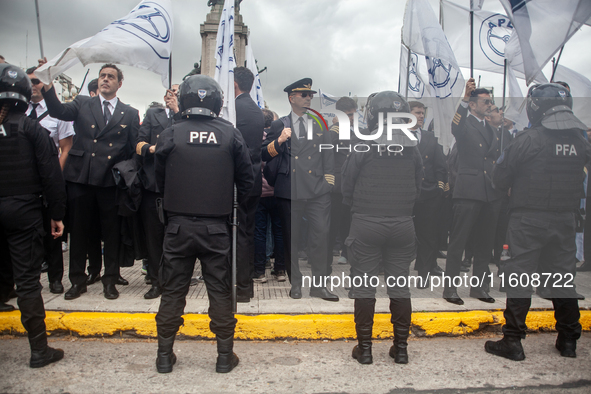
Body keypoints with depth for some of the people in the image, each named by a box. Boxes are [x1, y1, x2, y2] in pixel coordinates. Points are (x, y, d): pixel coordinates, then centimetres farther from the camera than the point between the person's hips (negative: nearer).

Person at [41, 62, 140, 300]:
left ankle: (110, 280, 20)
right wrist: (47, 84, -21)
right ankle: (77, 280, 21)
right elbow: (58, 111, -7)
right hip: (81, 177, 1)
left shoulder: (130, 114, 10)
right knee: (78, 231, 8)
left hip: (111, 181, 0)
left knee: (112, 232, 6)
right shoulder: (82, 104, 11)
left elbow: (134, 149, 7)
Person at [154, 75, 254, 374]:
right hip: (216, 226, 0)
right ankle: (225, 356, 19)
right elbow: (247, 179, 2)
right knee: (220, 290, 10)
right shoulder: (230, 134, -4)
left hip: (178, 225, 0)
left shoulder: (170, 135, -5)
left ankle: (165, 355, 23)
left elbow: (160, 181, 6)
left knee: (172, 290, 12)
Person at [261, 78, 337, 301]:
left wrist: (328, 183, 7)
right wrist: (279, 141, -12)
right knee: (291, 239, 6)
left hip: (317, 191, 1)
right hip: (289, 191, -1)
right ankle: (295, 284, 21)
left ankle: (318, 285, 6)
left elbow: (328, 156, 16)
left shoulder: (320, 124, 16)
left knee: (320, 237, -5)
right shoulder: (279, 125, 9)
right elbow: (265, 155, 5)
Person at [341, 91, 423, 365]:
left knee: (364, 288, 7)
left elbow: (346, 188, -2)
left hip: (366, 224, -3)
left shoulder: (362, 147, -8)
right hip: (403, 224, 3)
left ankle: (364, 348, 15)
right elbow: (418, 188, 9)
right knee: (400, 287, 12)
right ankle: (401, 348, 21)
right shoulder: (412, 149, 1)